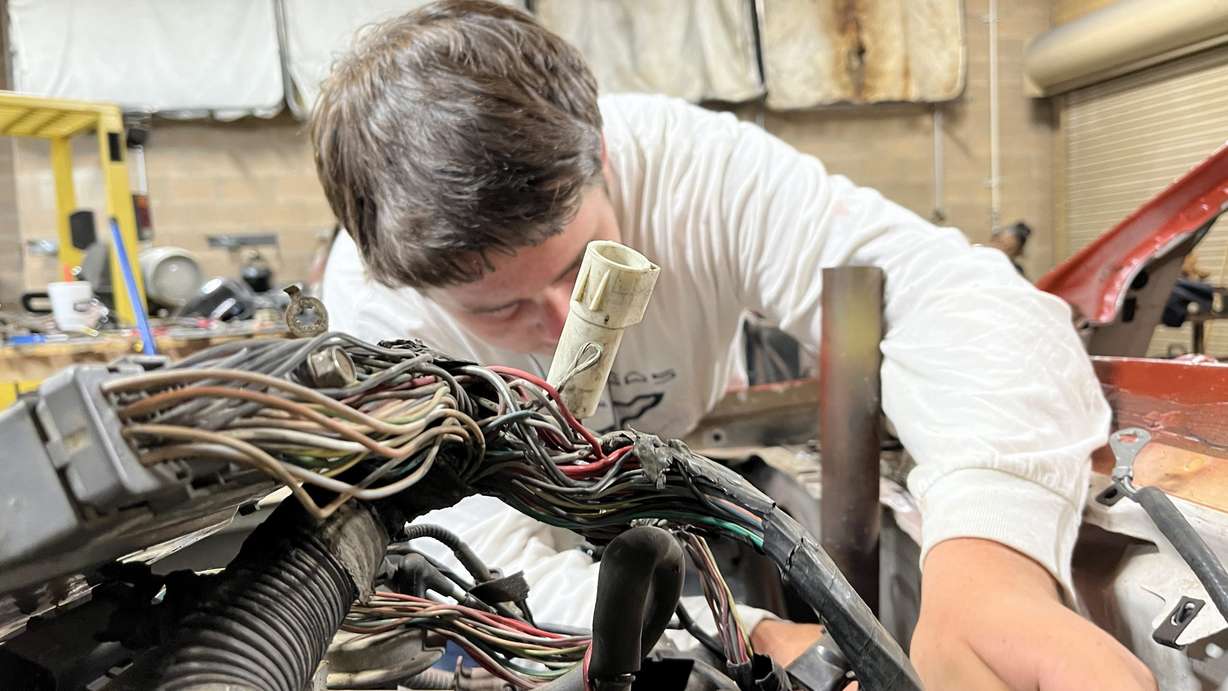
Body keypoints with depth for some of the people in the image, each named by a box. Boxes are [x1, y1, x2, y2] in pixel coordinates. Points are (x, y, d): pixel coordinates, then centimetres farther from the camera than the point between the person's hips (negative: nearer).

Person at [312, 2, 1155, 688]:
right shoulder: (374, 309, -31)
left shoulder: (691, 161, -31)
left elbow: (942, 286, -40)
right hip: (541, 521, -2)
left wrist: (989, 570, -58)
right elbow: (498, 573, -33)